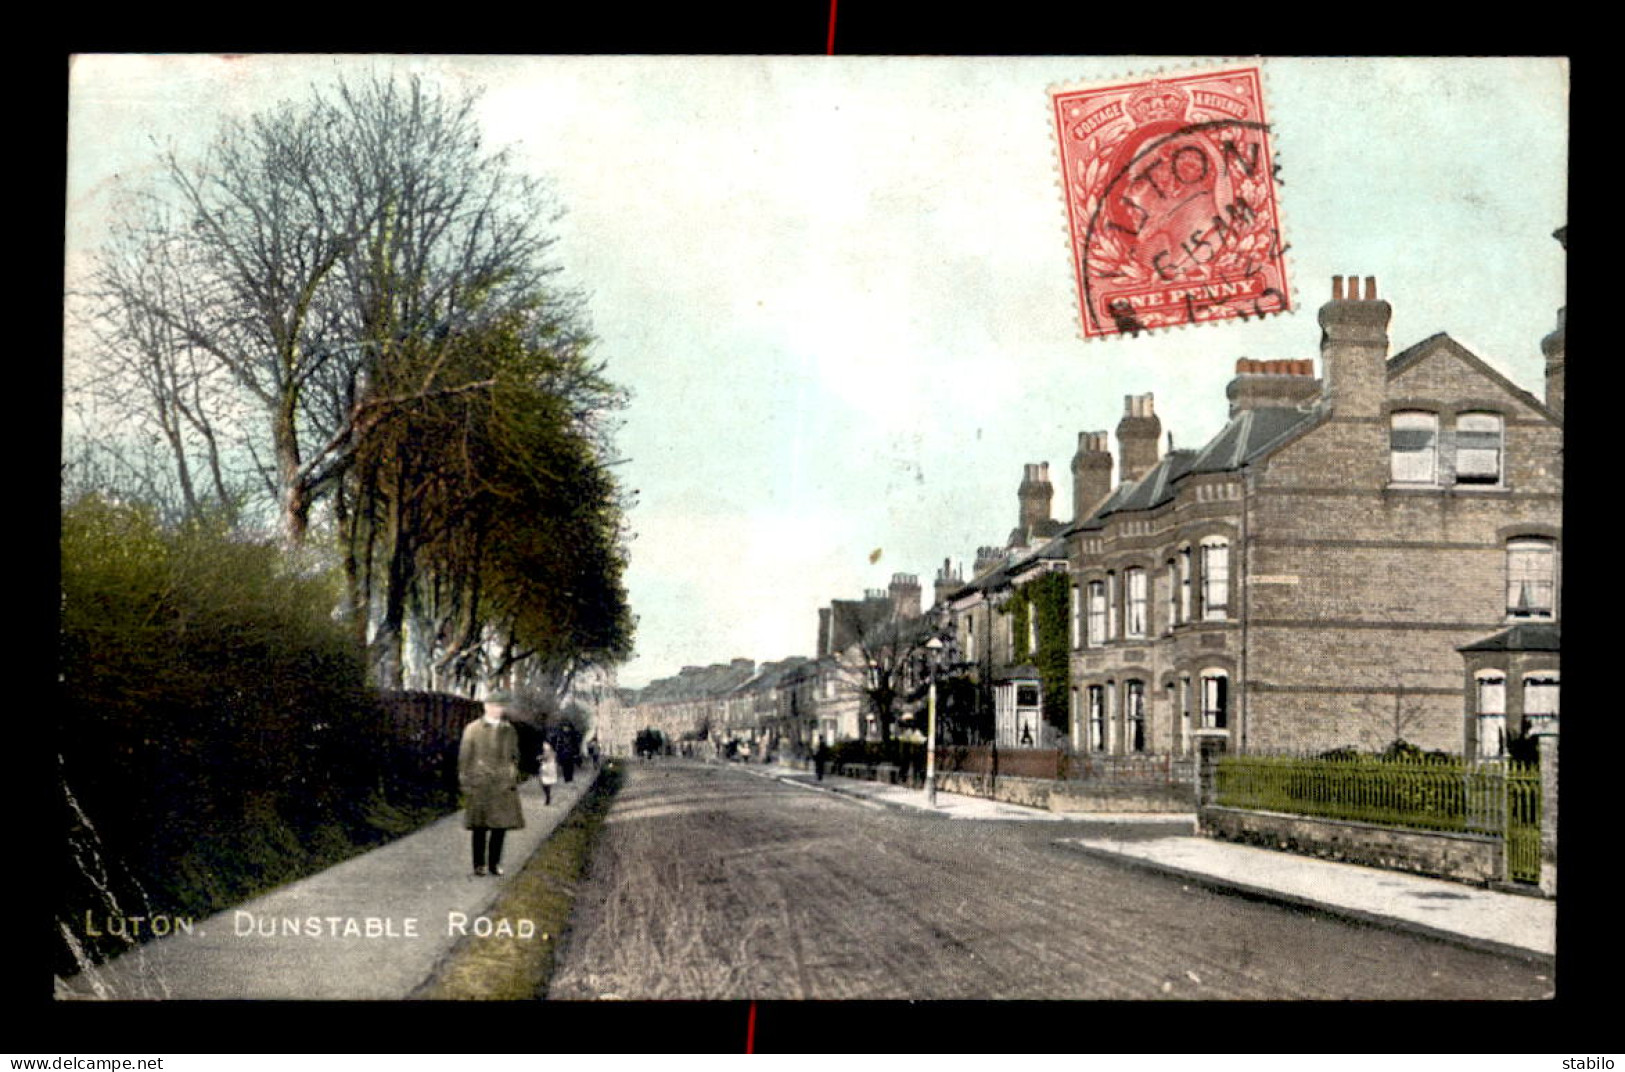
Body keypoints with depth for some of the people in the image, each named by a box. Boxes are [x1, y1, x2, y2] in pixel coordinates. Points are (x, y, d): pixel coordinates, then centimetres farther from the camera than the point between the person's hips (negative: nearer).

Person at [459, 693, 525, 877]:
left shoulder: (510, 730, 11)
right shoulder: (473, 729, -1)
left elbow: (515, 756, 17)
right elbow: (464, 757, 0)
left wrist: (514, 779, 10)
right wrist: (465, 782, -4)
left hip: (503, 785, 3)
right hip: (479, 784, -3)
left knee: (501, 824, 3)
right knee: (480, 826, 2)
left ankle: (494, 863, 14)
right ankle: (479, 864, 11)